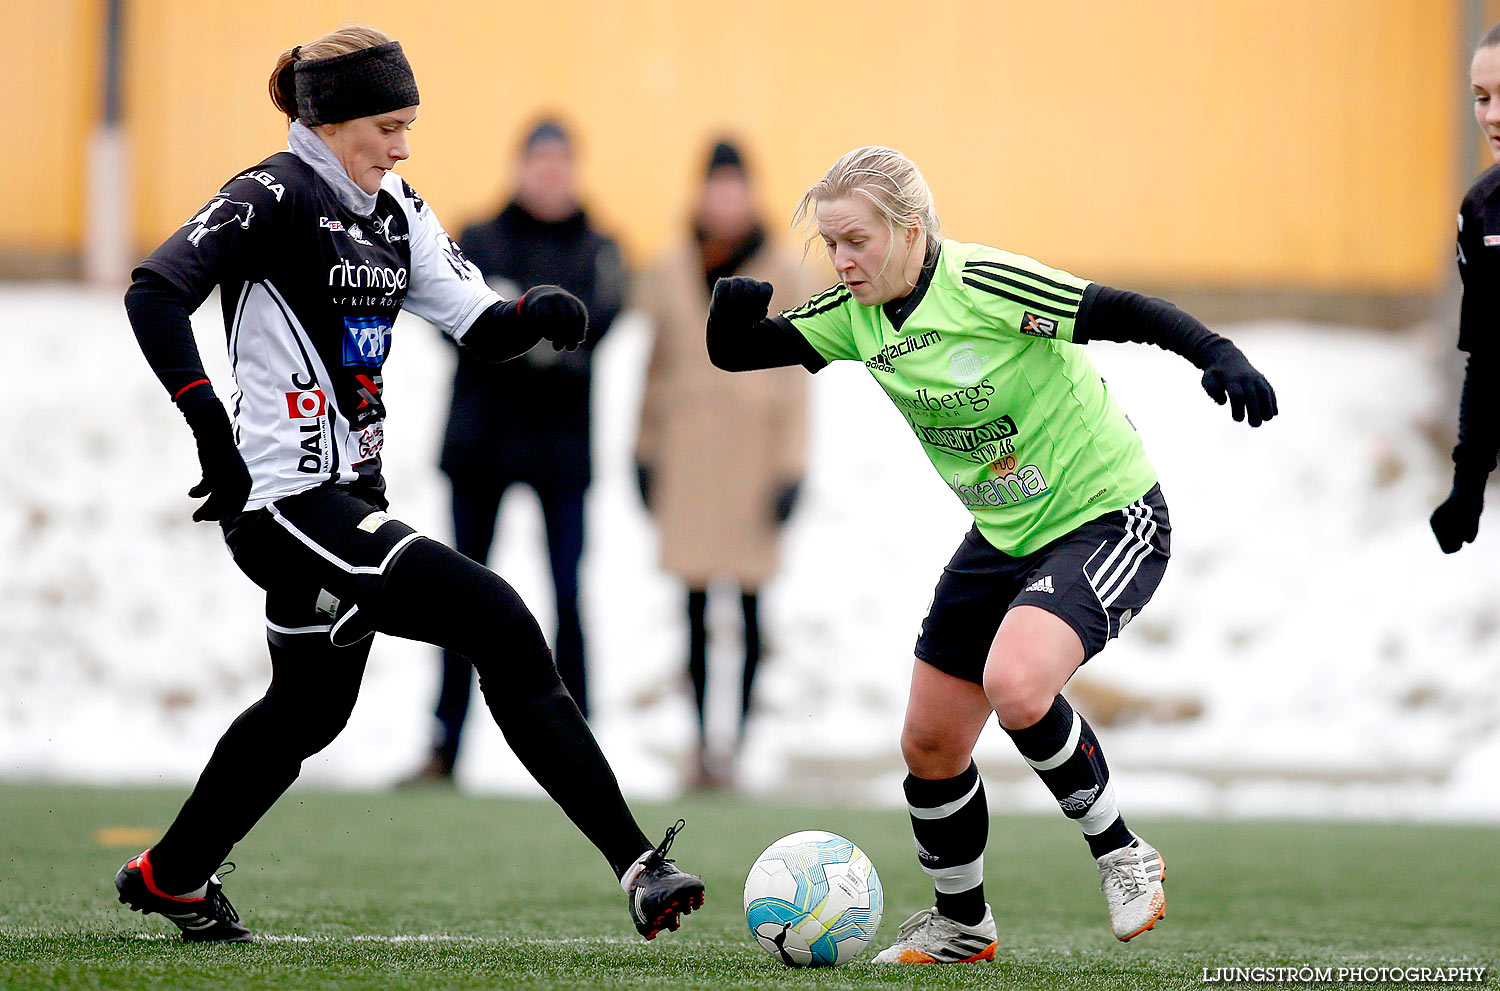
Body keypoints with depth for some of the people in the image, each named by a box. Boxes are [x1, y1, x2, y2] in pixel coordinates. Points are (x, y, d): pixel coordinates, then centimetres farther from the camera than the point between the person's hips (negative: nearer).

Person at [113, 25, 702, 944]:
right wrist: (211, 426, -30)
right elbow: (154, 293, -23)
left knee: (310, 707, 24)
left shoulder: (395, 209, 12)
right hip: (291, 502, -10)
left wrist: (537, 311, -15)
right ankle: (637, 867, -19)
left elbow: (481, 324, 8)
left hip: (346, 499, 10)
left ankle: (171, 876, 42)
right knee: (505, 632, -18)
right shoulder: (275, 198, -13)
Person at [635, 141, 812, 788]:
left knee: (750, 605, -5)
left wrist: (791, 468, -5)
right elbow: (656, 366, 15)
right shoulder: (672, 274, 9)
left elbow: (795, 377, 1)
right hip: (687, 454, 2)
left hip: (753, 455, -2)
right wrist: (646, 455, 12)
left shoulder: (783, 276, 1)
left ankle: (739, 739, -3)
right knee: (696, 605, 1)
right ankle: (702, 740, 4)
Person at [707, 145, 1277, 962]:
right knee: (929, 743, 8)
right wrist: (733, 312, -21)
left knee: (1015, 683, -32)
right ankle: (962, 923, 32)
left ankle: (1121, 855, -10)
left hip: (1108, 519, -8)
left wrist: (1217, 354, -38)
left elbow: (1118, 312, -24)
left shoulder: (985, 285, -23)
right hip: (1004, 539, 8)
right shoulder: (856, 315, -2)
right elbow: (737, 351, 2)